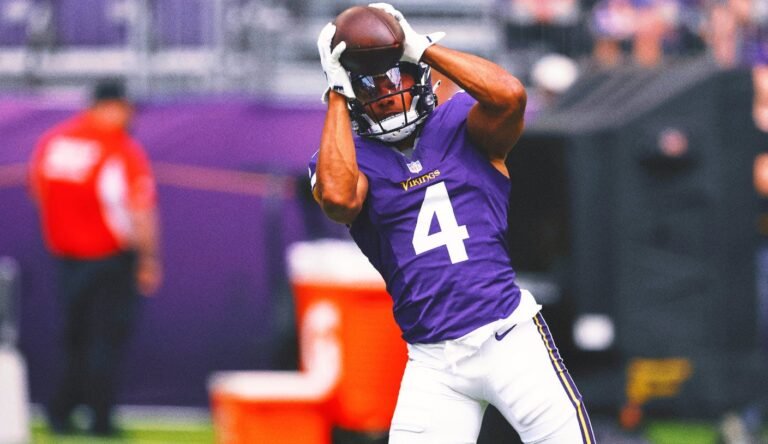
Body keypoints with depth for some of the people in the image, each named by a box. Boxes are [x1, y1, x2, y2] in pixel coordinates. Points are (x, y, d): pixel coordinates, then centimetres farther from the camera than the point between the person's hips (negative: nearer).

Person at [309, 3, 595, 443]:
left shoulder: (461, 124, 7)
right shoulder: (346, 157, 6)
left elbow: (509, 95, -16)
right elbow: (338, 196, -18)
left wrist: (422, 46, -10)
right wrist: (337, 95, -9)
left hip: (511, 340, -1)